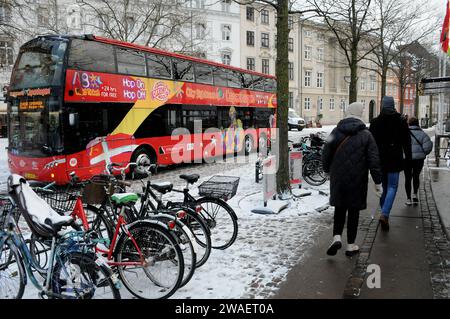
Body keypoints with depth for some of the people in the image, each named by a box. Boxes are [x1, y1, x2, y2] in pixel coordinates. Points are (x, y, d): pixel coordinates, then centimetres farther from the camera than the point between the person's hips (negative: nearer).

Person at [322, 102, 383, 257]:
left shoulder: (335, 132, 1)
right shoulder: (366, 135, -6)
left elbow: (326, 155, 6)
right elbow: (373, 161, -8)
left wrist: (328, 170, 23)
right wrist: (378, 181, -2)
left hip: (337, 179, 2)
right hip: (357, 180, -2)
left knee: (339, 208, 16)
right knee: (353, 210, 8)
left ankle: (336, 237, -1)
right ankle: (351, 245, 15)